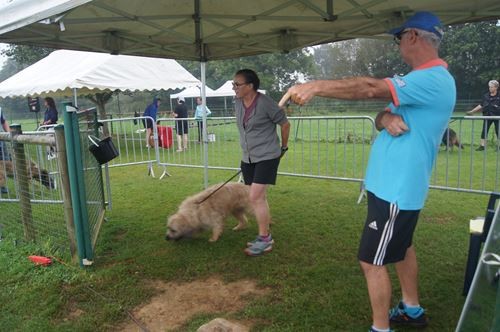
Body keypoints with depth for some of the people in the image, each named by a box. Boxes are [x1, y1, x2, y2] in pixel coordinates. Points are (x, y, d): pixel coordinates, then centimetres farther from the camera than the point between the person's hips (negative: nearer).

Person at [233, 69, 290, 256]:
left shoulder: (265, 103, -17)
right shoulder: (237, 103, 3)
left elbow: (285, 124, -5)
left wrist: (284, 146, 5)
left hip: (267, 157, -7)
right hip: (248, 158, 7)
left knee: (256, 197, -12)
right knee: (258, 198, 12)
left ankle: (264, 239, 3)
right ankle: (265, 236, 26)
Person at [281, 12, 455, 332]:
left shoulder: (434, 79, -19)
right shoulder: (424, 79, 14)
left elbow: (371, 88, -29)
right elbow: (380, 117, 8)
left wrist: (315, 86, -28)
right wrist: (387, 117, -16)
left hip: (396, 189, -11)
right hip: (397, 184, 11)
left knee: (372, 261, -3)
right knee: (402, 247, 23)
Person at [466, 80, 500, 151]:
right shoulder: (486, 96, 6)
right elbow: (481, 105, 12)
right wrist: (472, 111, 9)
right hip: (487, 116, 4)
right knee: (484, 131, 3)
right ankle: (482, 146, 8)